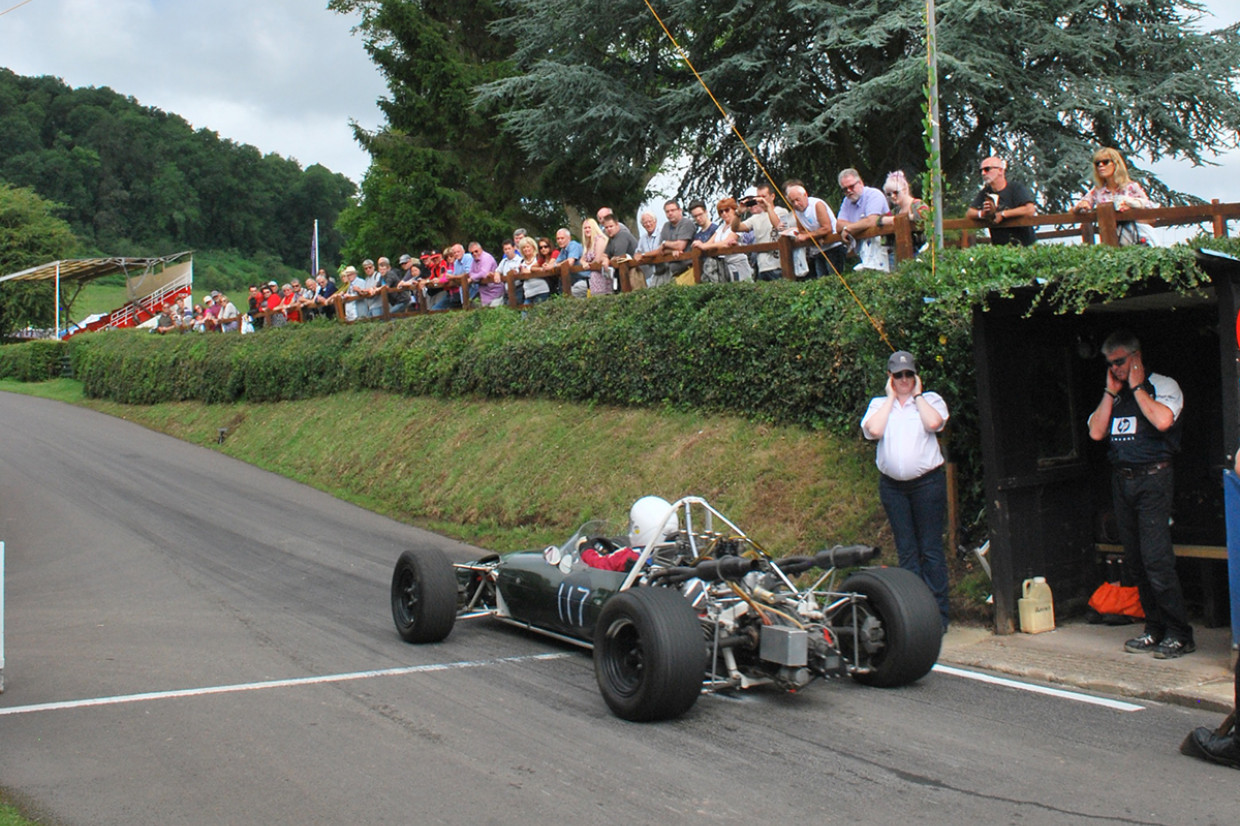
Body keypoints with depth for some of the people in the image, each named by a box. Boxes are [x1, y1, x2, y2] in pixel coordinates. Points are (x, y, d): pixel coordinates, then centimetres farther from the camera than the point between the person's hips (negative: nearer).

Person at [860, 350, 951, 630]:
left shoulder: (930, 399, 8)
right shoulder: (879, 404, 12)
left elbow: (934, 423, -14)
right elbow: (873, 430, -9)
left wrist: (917, 395, -2)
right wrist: (891, 398, 0)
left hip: (927, 481, -2)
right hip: (892, 485, 2)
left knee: (931, 549, -2)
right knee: (906, 551, 5)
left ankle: (938, 614, 2)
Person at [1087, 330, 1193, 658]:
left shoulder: (1163, 386, 0)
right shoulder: (1111, 395, 17)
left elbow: (1163, 420, -19)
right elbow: (1096, 432, 5)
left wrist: (1136, 387, -9)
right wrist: (1111, 391, 3)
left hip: (1152, 479, -6)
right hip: (1121, 481, 6)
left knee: (1156, 558, -12)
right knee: (1135, 561, 8)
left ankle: (1180, 634, -5)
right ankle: (1156, 630, 16)